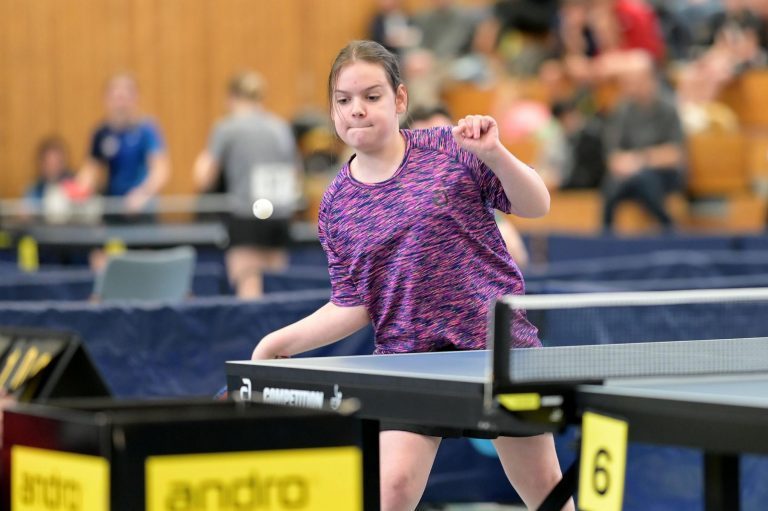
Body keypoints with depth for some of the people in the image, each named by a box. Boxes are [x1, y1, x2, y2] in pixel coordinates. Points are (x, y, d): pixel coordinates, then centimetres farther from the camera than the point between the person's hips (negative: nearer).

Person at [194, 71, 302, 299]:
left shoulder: (226, 128, 0)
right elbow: (295, 179, 19)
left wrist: (202, 159, 20)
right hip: (281, 217, 4)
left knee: (248, 287, -8)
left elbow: (203, 180, 2)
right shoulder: (282, 128, 13)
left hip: (248, 215, -4)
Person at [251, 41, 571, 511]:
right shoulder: (337, 206, 3)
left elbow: (536, 206, -3)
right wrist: (280, 342, -7)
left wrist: (494, 154, -20)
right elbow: (352, 306, 3)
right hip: (407, 357, 1)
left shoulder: (451, 148, -3)